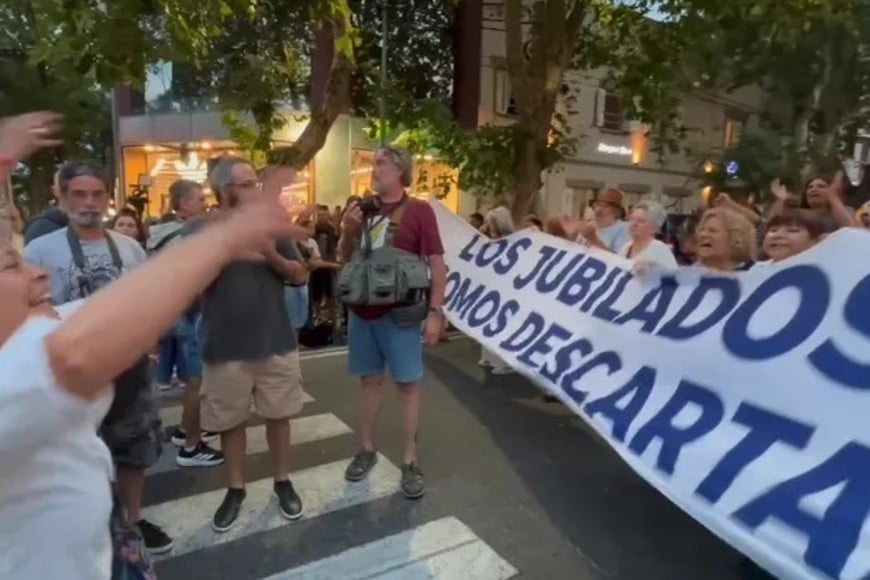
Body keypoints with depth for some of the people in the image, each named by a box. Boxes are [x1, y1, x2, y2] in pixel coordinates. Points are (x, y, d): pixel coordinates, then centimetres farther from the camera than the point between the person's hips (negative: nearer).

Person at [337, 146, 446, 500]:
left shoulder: (418, 210, -6)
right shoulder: (363, 209, 9)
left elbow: (437, 263, -8)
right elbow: (345, 259, 15)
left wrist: (435, 311, -14)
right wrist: (348, 231, -4)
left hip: (399, 312, -5)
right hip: (362, 310, 5)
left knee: (407, 383, 3)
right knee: (369, 379, 15)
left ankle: (410, 462, 14)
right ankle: (367, 450, 29)